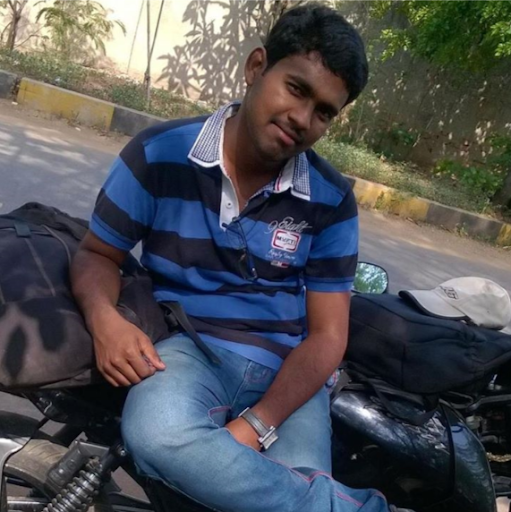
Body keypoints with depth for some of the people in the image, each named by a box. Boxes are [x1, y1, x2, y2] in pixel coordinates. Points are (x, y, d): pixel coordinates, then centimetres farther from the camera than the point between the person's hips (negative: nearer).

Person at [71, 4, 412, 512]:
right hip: (186, 346, 1)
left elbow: (326, 335, -2)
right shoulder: (158, 154, -4)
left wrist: (255, 426, -18)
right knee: (158, 433, -35)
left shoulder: (330, 200, -2)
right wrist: (103, 317, -19)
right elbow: (97, 253, 6)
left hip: (286, 367, 0)